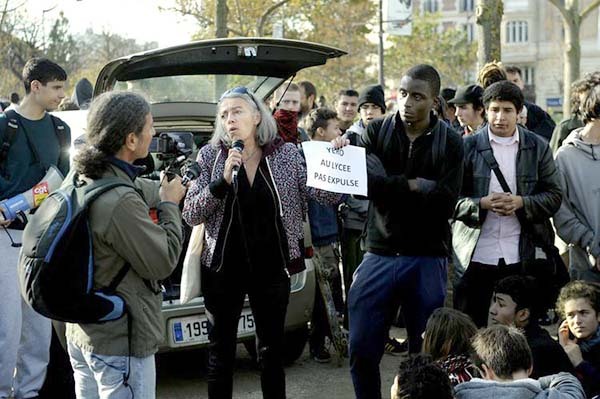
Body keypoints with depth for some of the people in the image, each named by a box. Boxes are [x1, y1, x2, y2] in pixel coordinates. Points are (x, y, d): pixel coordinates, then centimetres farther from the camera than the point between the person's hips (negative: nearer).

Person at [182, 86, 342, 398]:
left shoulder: (287, 153, -3)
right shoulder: (210, 156, -4)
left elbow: (327, 195, -7)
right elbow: (190, 215, -10)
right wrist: (222, 180, -22)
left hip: (272, 268, 0)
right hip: (223, 269, 0)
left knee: (272, 351, 13)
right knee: (221, 352, 11)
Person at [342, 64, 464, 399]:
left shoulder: (451, 143, 0)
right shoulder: (376, 132, 5)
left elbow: (445, 204, -11)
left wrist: (391, 186, -10)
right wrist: (414, 185, -16)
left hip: (428, 259, -1)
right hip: (380, 255, 1)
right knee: (362, 350, 2)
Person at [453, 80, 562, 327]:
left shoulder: (538, 148, 7)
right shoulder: (467, 147, 3)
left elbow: (554, 196, 4)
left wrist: (521, 202, -13)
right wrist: (483, 203, -18)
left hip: (522, 256, 1)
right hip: (477, 255, -1)